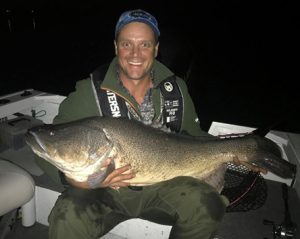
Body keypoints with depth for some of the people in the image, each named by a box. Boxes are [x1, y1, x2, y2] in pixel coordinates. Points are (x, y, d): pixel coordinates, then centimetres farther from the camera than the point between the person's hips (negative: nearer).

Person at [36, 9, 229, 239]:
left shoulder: (175, 88, -2)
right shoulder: (89, 91, -14)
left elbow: (194, 136, 12)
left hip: (161, 185, 4)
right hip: (104, 190, -3)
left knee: (209, 206, -20)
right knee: (69, 220, -32)